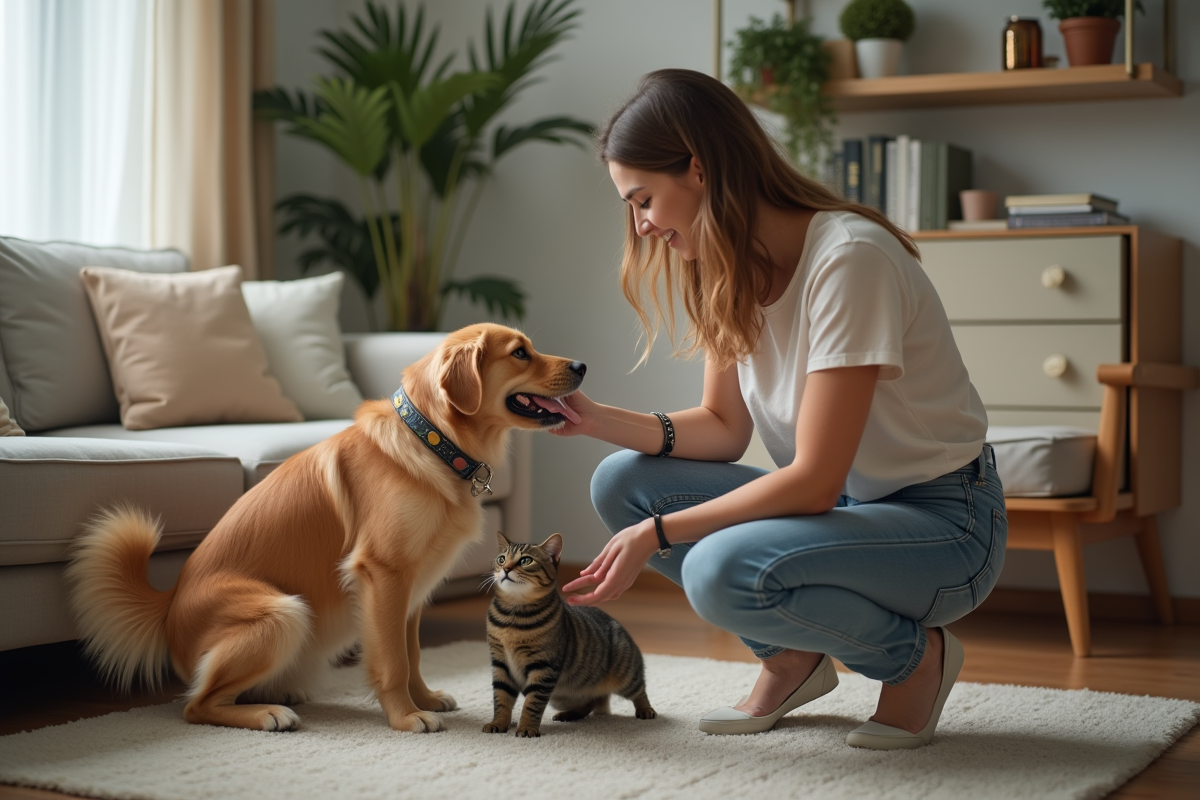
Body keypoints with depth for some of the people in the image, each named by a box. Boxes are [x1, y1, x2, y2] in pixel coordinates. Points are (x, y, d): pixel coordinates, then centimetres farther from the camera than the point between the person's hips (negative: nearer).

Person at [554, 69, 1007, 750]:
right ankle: (795, 658, 10)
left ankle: (916, 655, -3)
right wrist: (598, 419, -9)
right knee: (622, 482, -5)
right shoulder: (734, 269, 1)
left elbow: (813, 480, -25)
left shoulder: (849, 258, -25)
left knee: (722, 570, -32)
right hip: (841, 505, 8)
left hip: (944, 522, -8)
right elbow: (724, 429, 6)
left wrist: (656, 534, -23)